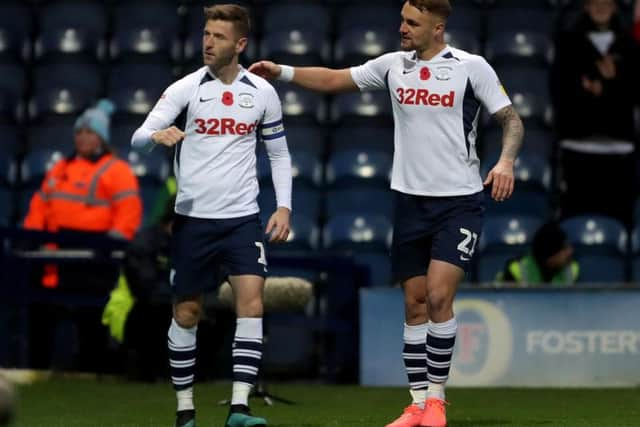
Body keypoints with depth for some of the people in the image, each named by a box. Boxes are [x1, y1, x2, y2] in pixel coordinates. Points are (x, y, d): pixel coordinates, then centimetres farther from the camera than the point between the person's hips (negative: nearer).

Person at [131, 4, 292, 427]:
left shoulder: (263, 92, 2)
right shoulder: (185, 88, -4)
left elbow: (279, 153, 12)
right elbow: (139, 137, -12)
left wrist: (284, 207, 1)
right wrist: (157, 136, -35)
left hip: (243, 218, 1)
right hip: (193, 217, -1)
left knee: (251, 302, -14)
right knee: (186, 312, 5)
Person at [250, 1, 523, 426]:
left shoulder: (472, 67, -6)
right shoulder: (393, 65, 6)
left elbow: (511, 119, -4)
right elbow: (334, 79, 11)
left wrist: (506, 161, -21)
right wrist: (282, 71, 0)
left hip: (459, 201, -4)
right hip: (411, 199, 4)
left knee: (438, 297, -14)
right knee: (415, 304, 5)